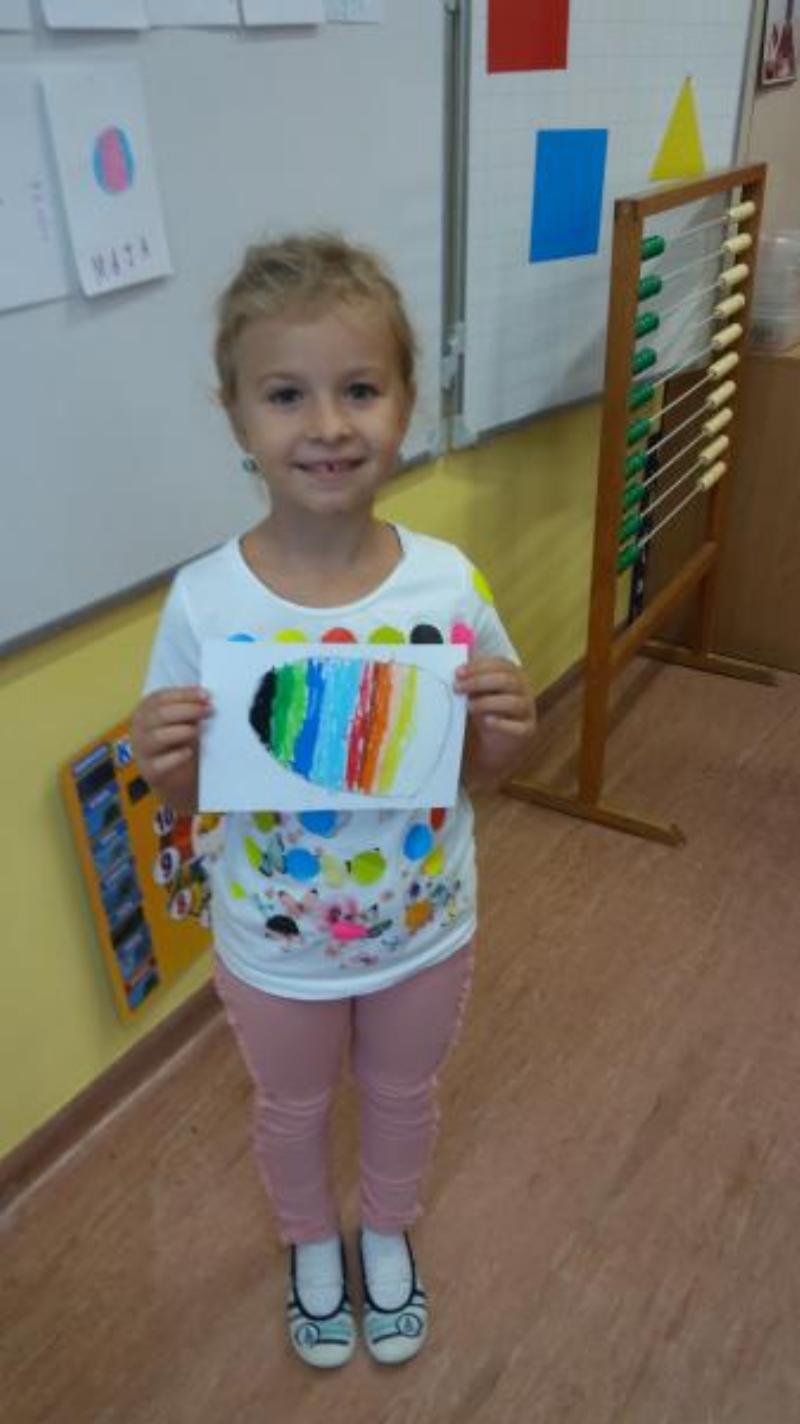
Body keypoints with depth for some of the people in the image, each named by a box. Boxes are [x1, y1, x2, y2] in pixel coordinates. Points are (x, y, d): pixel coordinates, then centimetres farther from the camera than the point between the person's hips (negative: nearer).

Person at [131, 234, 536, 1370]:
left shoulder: (450, 586, -20)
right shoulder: (204, 602, -23)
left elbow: (483, 774, -6)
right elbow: (185, 798, -10)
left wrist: (507, 730, -28)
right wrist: (160, 758, -32)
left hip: (426, 933, 1)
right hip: (274, 952, -1)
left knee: (402, 1094, 28)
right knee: (293, 1106, 27)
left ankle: (388, 1233, 62)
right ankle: (312, 1246, 61)